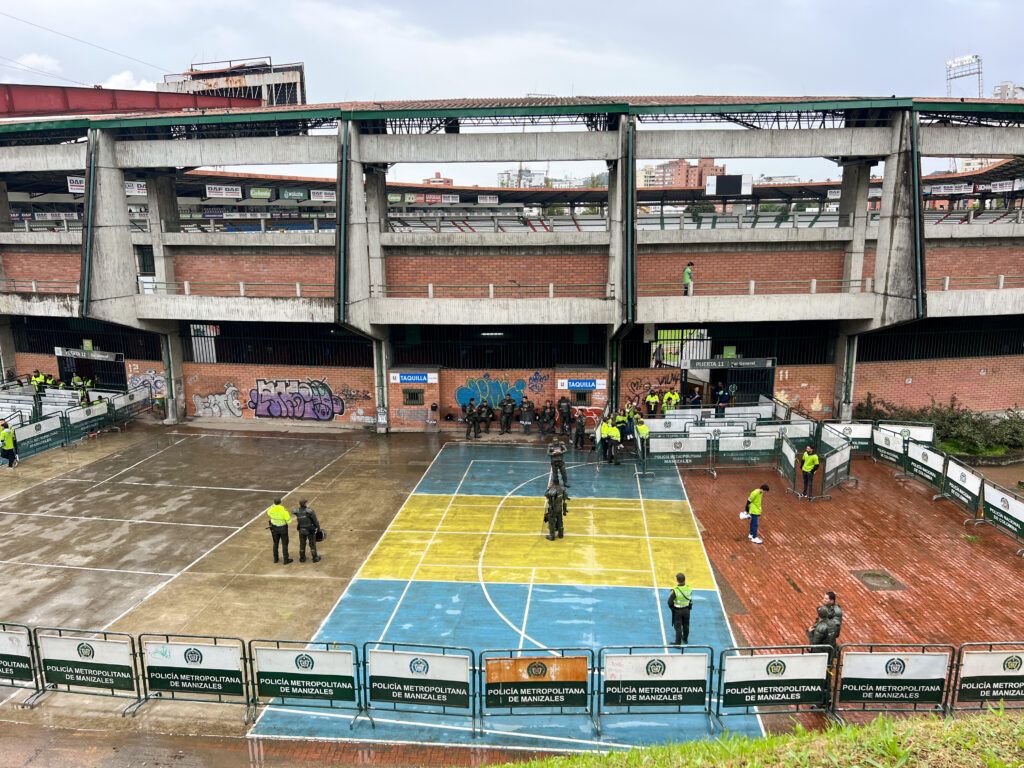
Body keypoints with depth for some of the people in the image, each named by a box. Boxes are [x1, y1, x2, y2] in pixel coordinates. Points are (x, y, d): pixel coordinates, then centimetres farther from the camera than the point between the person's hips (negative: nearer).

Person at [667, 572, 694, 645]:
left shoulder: (675, 591, -27)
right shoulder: (689, 589, -16)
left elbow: (670, 602, -19)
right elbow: (690, 600, -3)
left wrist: (672, 608, 0)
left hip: (677, 611, -4)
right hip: (686, 610, 4)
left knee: (678, 627, 11)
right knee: (686, 625, 23)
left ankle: (678, 643, 20)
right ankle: (685, 639, 44)